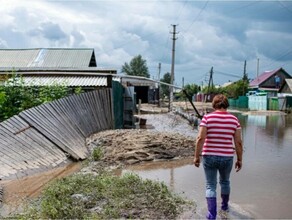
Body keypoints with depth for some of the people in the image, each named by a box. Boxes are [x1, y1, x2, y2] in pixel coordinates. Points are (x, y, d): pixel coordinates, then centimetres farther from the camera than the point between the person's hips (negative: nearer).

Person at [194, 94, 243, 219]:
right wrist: (239, 160, 6)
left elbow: (200, 138, -15)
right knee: (225, 181, 27)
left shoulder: (207, 118, -8)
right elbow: (238, 142, -3)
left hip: (209, 157, -2)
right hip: (226, 158, 2)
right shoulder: (234, 120, -2)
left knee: (210, 186, 10)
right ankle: (224, 205, 45)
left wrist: (197, 156, -7)